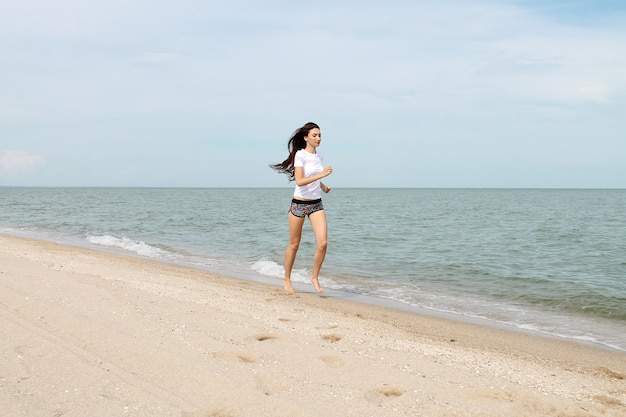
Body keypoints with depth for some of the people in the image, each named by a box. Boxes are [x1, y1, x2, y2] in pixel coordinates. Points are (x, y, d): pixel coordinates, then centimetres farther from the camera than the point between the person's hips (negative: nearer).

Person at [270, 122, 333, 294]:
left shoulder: (318, 156, 9)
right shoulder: (300, 155, -12)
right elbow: (300, 181, -22)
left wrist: (323, 186, 5)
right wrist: (322, 174, -27)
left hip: (316, 204, 5)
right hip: (299, 203, -5)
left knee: (323, 243, -10)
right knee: (294, 244, 7)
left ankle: (315, 277, 8)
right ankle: (287, 279, 25)